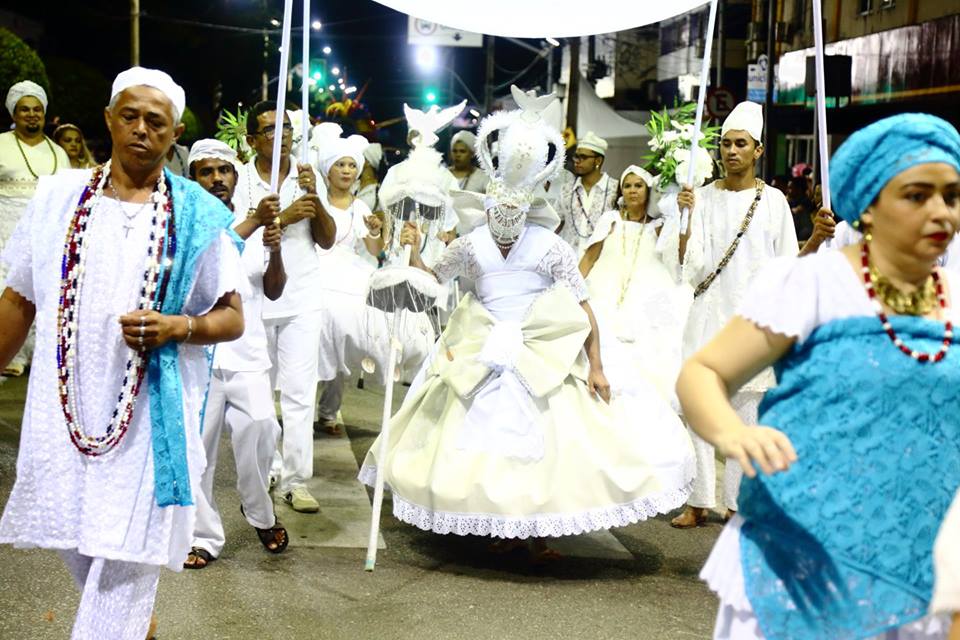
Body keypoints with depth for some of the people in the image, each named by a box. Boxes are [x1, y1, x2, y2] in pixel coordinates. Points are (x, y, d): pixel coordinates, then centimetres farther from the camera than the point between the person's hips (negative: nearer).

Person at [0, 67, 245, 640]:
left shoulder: (199, 217, -2)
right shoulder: (57, 196, 4)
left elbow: (233, 318, -1)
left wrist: (177, 327, -19)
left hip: (152, 416, -3)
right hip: (64, 410, 3)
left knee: (126, 559, -3)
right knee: (73, 538, 16)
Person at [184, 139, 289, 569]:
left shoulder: (256, 225, 11)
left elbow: (273, 292, 8)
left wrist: (275, 250, -9)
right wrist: (253, 223, -31)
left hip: (247, 352, 2)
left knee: (259, 429, -15)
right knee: (197, 445, 1)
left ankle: (259, 513, 10)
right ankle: (203, 536, 16)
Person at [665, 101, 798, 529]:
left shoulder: (773, 201, 4)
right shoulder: (703, 198, 4)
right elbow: (689, 263, -5)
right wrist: (685, 216, -13)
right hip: (708, 316, 1)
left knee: (747, 412, 2)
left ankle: (737, 502, 12)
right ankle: (699, 501, 8)